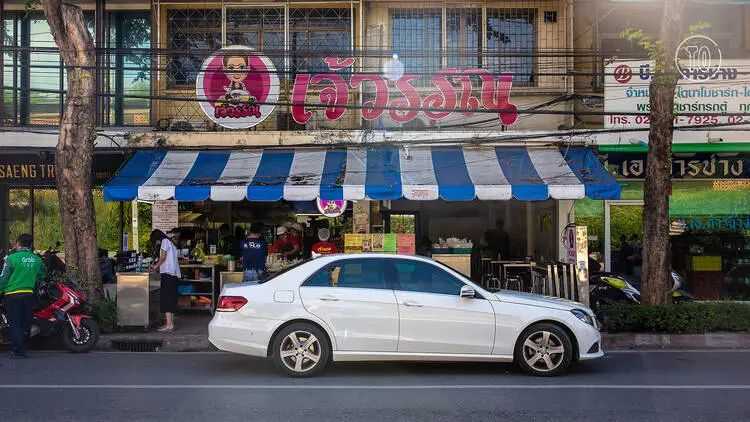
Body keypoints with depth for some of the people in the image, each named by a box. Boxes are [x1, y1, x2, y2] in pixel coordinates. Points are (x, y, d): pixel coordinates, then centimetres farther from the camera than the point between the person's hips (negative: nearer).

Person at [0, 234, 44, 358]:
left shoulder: (11, 258, -9)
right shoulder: (37, 259, 4)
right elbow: (41, 276, 15)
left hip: (13, 294, -4)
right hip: (29, 294, 4)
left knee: (15, 323, 1)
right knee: (26, 323, 12)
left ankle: (17, 350, -3)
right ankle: (23, 349, 19)